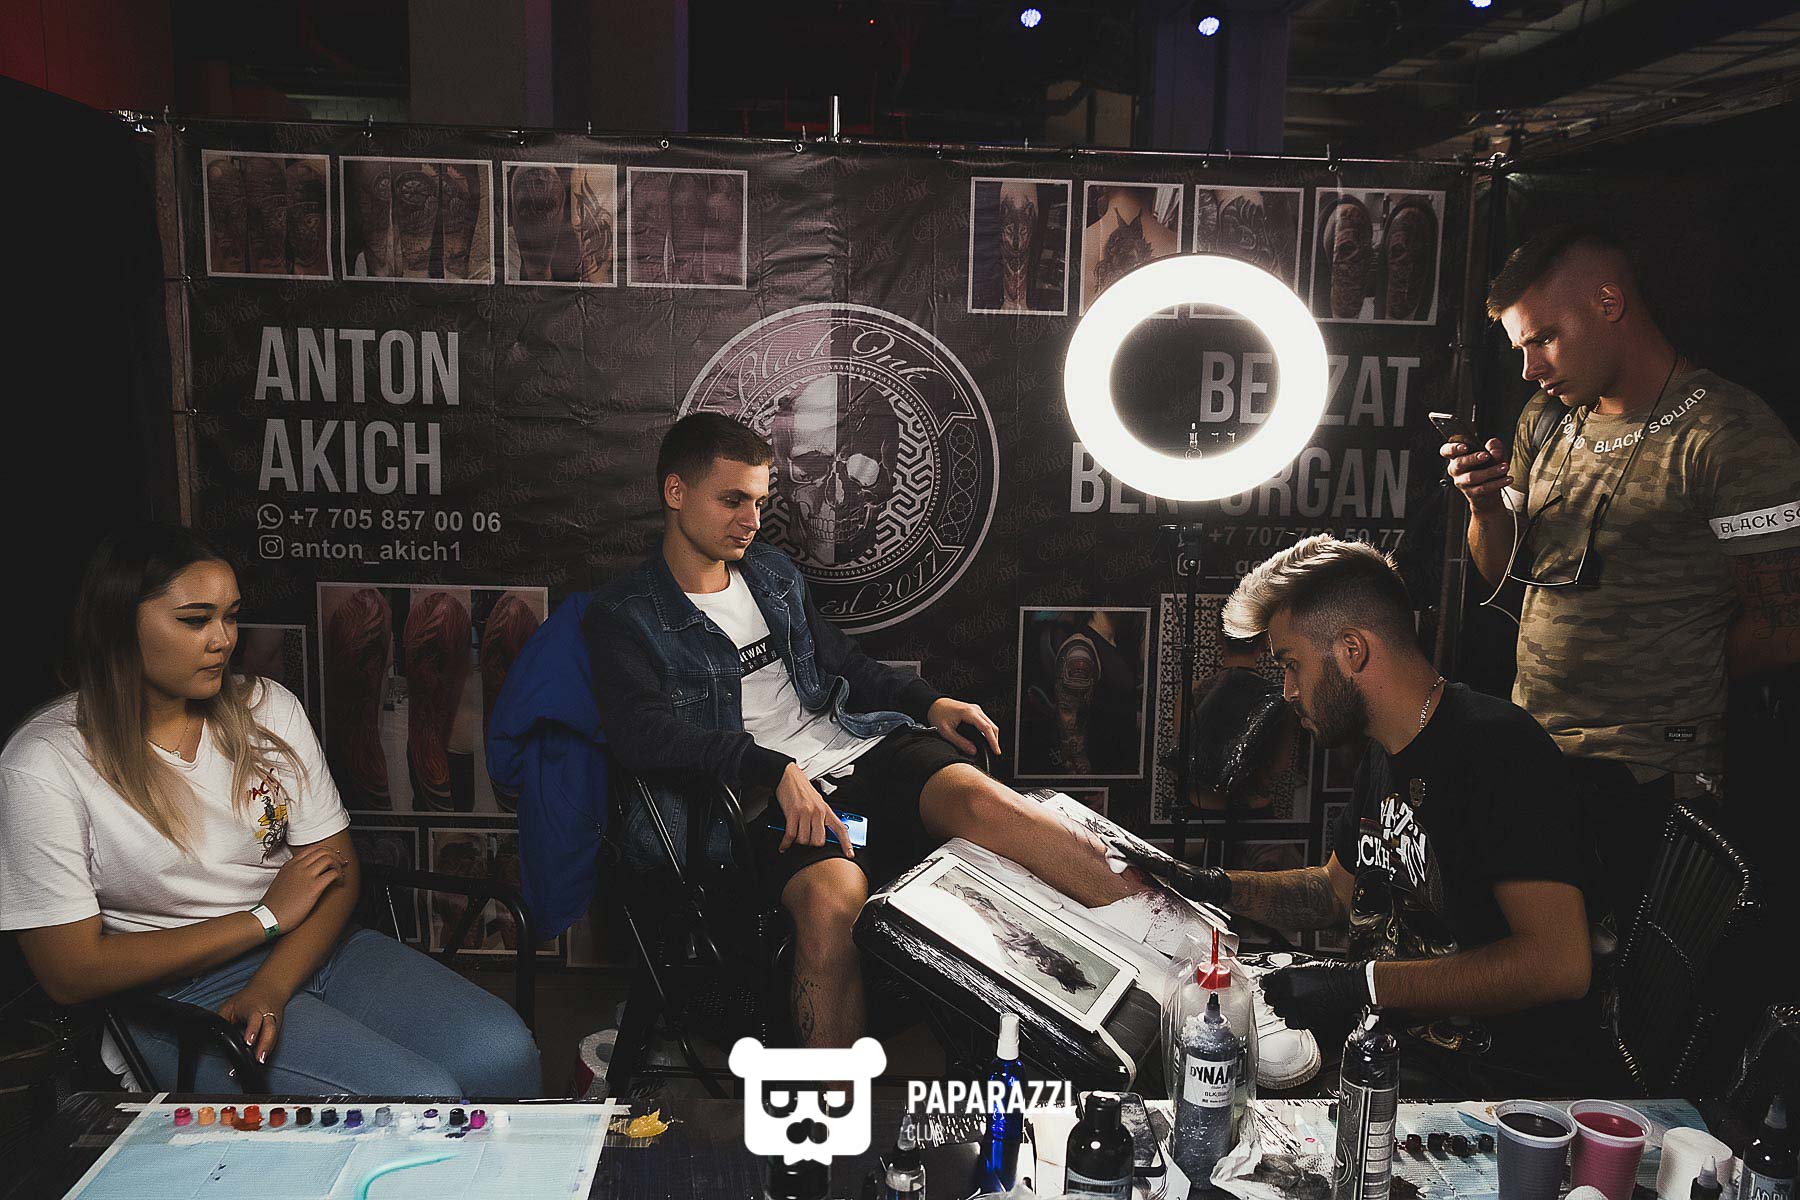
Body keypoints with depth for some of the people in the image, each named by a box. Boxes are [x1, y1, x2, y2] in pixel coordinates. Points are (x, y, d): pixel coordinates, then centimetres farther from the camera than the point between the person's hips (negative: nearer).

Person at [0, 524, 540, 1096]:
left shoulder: (267, 708, 4)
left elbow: (337, 866, 1)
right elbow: (72, 974, -11)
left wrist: (269, 987, -17)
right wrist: (268, 917, -11)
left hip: (310, 949, 5)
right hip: (178, 994, -5)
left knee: (502, 1051, -17)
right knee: (418, 1095, -26)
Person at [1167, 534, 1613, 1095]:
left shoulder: (1496, 746, -20)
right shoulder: (1387, 753, 11)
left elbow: (1559, 963, -28)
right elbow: (1337, 892, 24)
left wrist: (1362, 984, -26)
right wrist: (1219, 887, 7)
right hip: (1389, 1034, 9)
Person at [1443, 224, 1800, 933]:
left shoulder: (1731, 436, -13)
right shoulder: (1545, 420, 10)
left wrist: (1664, 680, 1)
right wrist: (1485, 504, -3)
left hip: (1644, 782, -6)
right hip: (1531, 752, 6)